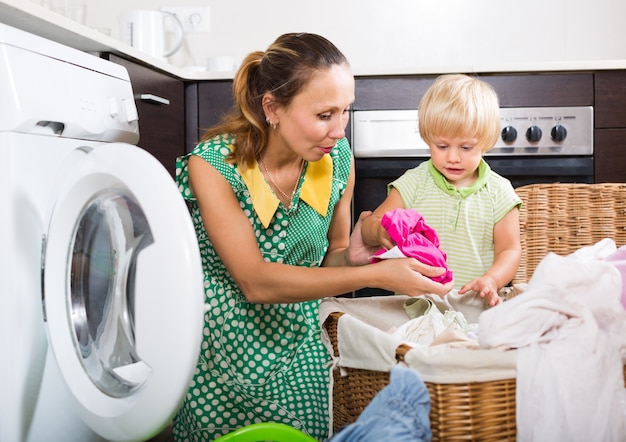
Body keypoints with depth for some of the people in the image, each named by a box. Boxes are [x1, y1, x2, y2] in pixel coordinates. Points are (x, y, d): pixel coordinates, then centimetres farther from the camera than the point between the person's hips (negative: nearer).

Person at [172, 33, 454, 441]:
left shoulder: (338, 159, -9)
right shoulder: (212, 164, -23)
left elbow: (329, 261, 3)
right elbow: (255, 282, -28)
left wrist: (351, 257, -22)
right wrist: (376, 275, -33)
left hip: (299, 353, 4)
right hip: (222, 358, -3)